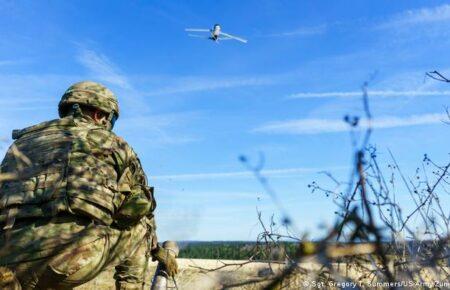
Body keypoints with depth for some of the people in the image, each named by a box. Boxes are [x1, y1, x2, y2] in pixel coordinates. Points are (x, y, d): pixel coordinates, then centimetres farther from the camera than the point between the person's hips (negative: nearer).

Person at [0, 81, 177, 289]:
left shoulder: (24, 140, 26)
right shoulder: (114, 144, 18)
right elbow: (142, 205, 23)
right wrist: (156, 249, 42)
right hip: (79, 255, -3)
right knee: (138, 226, 24)